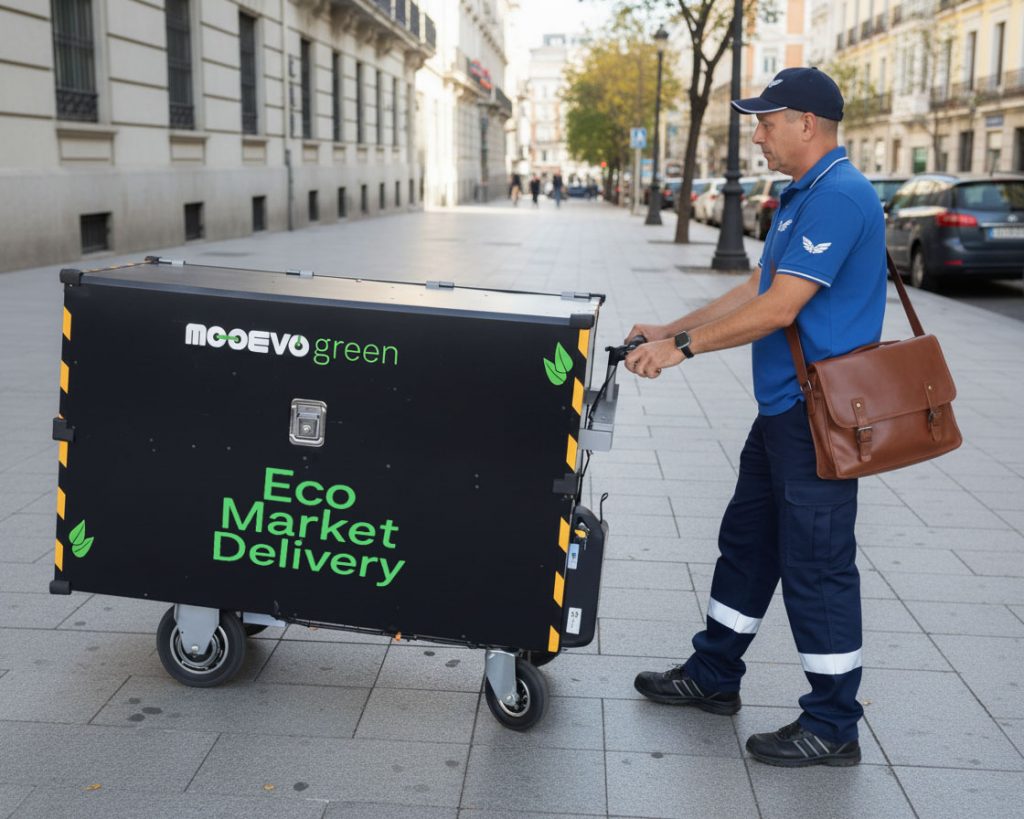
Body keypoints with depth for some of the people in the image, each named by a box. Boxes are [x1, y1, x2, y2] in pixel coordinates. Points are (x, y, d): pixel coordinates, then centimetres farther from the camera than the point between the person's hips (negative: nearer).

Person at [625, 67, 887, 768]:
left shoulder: (839, 196, -18)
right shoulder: (804, 195, 16)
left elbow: (780, 309, -23)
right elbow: (757, 289, 18)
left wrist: (683, 347, -17)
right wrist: (671, 330, 13)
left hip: (820, 415, -11)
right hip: (786, 407, 11)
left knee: (817, 564, -2)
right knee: (748, 540, 18)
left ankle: (834, 727, 12)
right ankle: (714, 677, 33)